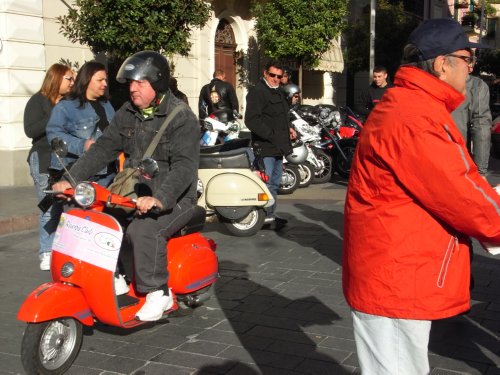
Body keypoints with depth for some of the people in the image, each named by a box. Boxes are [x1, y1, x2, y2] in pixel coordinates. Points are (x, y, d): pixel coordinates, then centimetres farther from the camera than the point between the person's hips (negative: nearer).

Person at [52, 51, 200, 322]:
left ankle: (158, 293, -16)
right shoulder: (128, 113, 9)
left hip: (175, 199, -7)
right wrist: (72, 179, -7)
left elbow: (185, 165, -26)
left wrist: (159, 198, -41)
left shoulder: (181, 117, -14)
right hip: (135, 194, 7)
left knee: (144, 230, -32)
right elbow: (104, 148, 6)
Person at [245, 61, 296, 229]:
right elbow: (251, 120, -21)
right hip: (265, 147, -10)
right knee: (266, 183, -11)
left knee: (275, 183, 15)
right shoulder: (257, 92, -11)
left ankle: (270, 215, 25)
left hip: (278, 147, 10)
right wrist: (271, 135, -22)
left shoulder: (279, 92, 20)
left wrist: (288, 128, 15)